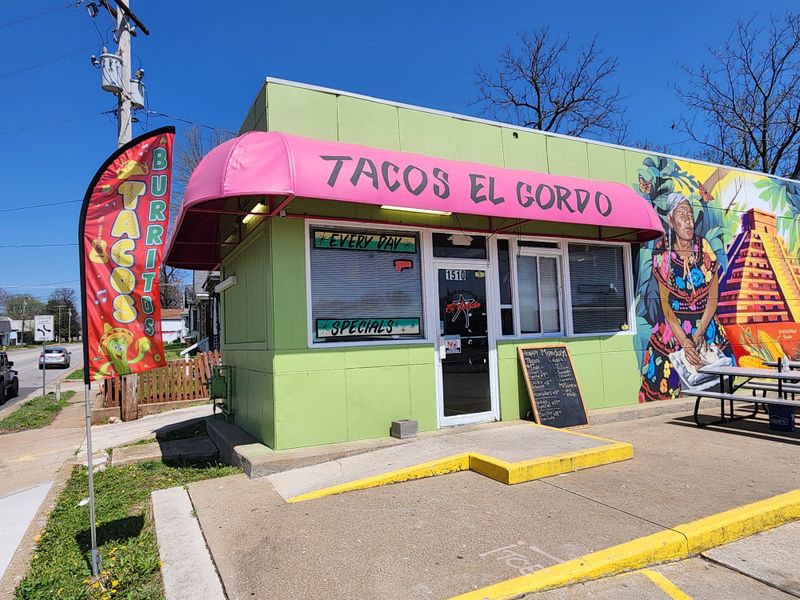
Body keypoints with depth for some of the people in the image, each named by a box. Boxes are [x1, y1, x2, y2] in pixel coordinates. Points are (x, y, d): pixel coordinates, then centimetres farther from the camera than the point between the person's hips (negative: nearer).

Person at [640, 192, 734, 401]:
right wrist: (685, 342, -15)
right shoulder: (662, 253, -8)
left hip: (706, 325, 2)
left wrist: (698, 335, -11)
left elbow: (713, 298, -1)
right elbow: (666, 304, -7)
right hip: (673, 327, -2)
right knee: (668, 382, -5)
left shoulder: (705, 248, -4)